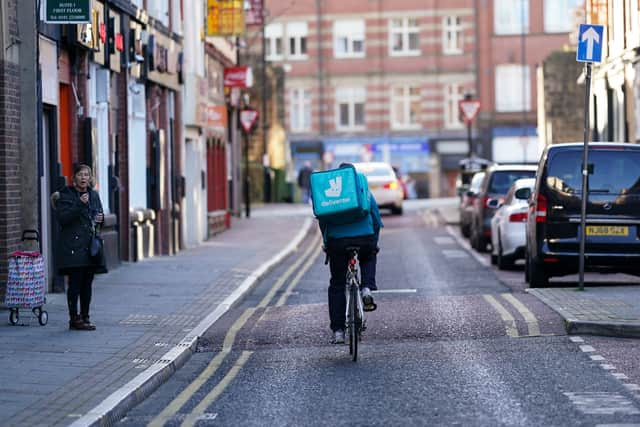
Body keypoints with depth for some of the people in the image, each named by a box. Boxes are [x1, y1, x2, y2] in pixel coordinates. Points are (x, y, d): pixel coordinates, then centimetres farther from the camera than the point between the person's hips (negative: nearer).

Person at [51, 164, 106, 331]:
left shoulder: (93, 195, 14)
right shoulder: (65, 195, -4)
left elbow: (98, 215, 26)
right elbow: (62, 218, -14)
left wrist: (100, 219, 2)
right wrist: (79, 205, -21)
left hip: (90, 244, 6)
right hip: (73, 245, -6)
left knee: (87, 283, 8)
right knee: (75, 282, -8)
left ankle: (85, 317, 15)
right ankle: (74, 319, -5)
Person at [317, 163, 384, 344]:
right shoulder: (364, 191, 14)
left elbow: (322, 220, 9)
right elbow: (377, 220, 15)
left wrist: (327, 243, 19)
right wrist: (374, 244, 25)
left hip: (337, 241, 0)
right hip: (365, 238, 0)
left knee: (336, 286, 11)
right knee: (368, 259, 35)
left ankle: (338, 331, 7)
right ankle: (367, 288, 7)